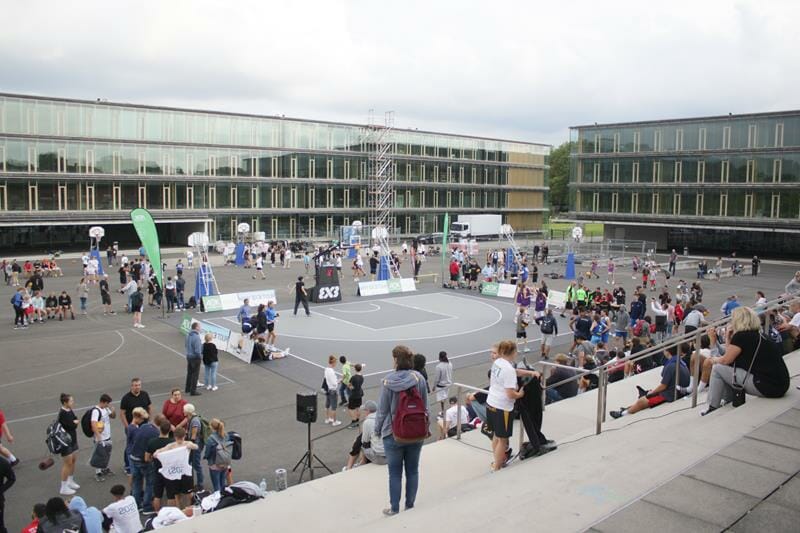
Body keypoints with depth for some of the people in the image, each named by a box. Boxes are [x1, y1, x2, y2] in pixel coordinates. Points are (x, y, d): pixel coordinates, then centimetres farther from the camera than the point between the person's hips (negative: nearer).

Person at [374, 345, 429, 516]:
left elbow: (382, 409, -7)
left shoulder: (388, 381, -15)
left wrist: (378, 428, 7)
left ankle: (394, 509, 20)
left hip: (393, 434, -3)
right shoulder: (419, 378, -7)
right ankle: (410, 506, 26)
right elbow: (425, 407, 2)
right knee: (412, 470, 15)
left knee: (395, 473, 10)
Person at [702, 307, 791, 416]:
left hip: (767, 386, -9)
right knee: (727, 369, 22)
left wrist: (714, 360, 15)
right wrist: (728, 338, 17)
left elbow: (726, 360, -5)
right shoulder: (756, 335, 17)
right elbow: (730, 357, 18)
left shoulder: (741, 336, -10)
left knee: (717, 369, 0)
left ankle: (713, 408, 7)